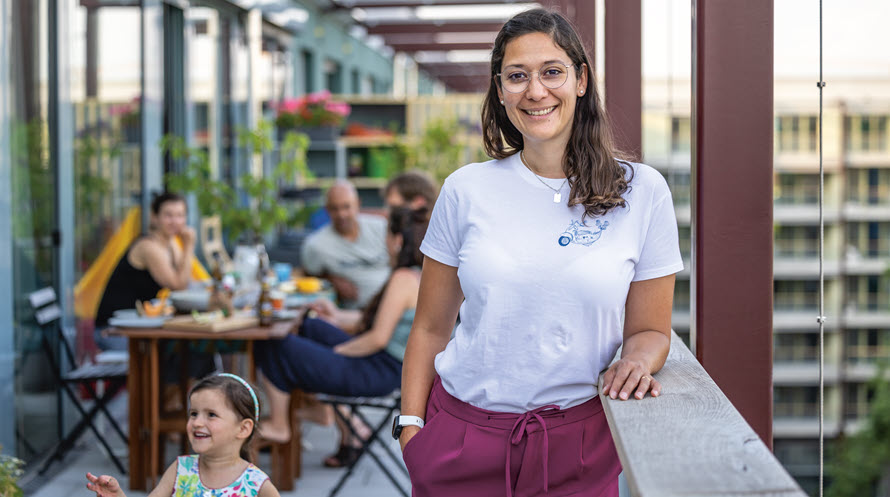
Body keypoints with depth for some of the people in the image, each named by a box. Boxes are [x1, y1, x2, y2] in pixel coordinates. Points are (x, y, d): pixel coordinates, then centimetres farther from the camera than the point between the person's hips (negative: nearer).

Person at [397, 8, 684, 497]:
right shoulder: (466, 190, 1)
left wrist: (638, 358, -16)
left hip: (577, 447, 0)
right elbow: (430, 328, 5)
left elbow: (649, 329, 5)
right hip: (460, 436, 1)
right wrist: (411, 427, -2)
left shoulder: (643, 192, -1)